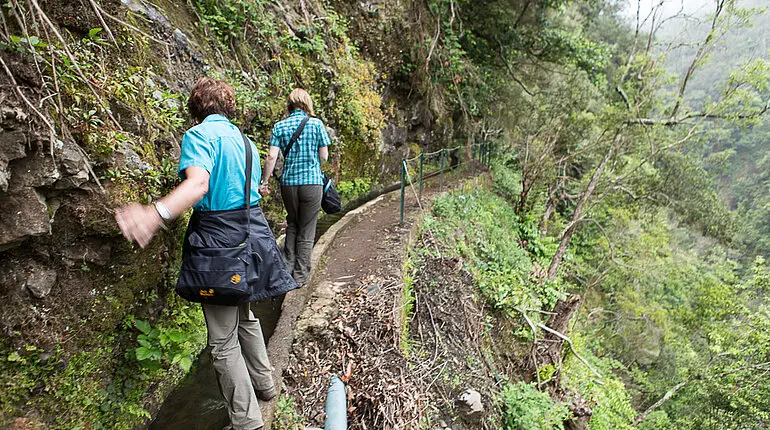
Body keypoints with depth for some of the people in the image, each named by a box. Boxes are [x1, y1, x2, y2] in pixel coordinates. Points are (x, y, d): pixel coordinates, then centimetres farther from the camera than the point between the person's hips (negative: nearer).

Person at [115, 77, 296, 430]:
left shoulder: (198, 135, -10)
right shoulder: (243, 139, 13)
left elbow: (198, 183, -30)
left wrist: (157, 214, -45)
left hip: (219, 237, -8)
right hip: (252, 230, 8)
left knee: (223, 341, 4)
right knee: (244, 315, 27)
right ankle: (263, 383, 43)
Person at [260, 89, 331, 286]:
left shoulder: (280, 126, 4)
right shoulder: (316, 124, -1)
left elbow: (271, 156, -3)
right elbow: (324, 156, 0)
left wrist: (264, 182, 3)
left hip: (288, 182, 3)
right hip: (312, 181, -2)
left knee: (292, 225, 20)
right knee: (306, 230, 6)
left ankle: (287, 268, 20)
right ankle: (300, 275, 10)